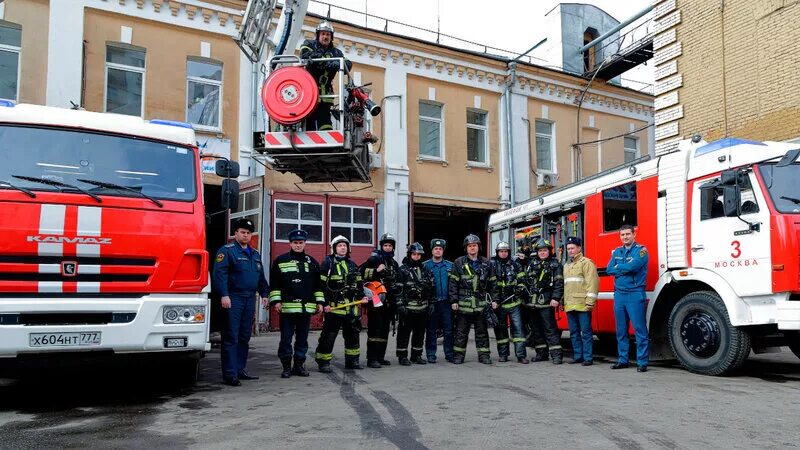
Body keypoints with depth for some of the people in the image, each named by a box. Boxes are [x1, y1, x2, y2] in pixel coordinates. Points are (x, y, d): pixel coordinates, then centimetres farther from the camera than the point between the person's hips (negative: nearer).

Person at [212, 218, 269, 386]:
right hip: (233, 299, -7)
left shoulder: (255, 254, 19)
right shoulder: (227, 250, -5)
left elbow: (261, 276, 24)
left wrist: (264, 294, 15)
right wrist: (224, 295, -22)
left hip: (249, 299, 7)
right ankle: (229, 374, -3)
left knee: (244, 337, 12)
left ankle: (240, 369, 21)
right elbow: (219, 273, -15)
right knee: (231, 338, -6)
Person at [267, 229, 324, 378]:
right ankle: (286, 366, 11)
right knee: (286, 338, 1)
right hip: (287, 307, -3)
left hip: (306, 307, 3)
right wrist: (276, 301, -6)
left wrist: (319, 302, 10)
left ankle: (299, 364, 19)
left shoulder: (312, 262, 13)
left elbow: (318, 285, 15)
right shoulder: (280, 261, 3)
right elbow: (274, 283, 1)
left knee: (302, 338, 9)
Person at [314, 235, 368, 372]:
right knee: (328, 335, -5)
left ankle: (352, 360, 26)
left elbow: (358, 283, 22)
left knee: (353, 334, 14)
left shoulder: (352, 265, 16)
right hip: (333, 307, -6)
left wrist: (362, 296, 7)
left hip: (351, 307, 6)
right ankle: (323, 362, 5)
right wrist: (325, 303, -14)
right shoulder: (328, 263, -4)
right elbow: (322, 285, -9)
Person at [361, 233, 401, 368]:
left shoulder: (394, 264, 19)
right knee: (374, 330, -9)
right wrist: (376, 270, -23)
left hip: (388, 302, 7)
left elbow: (397, 282, 30)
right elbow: (361, 272, -16)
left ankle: (380, 357, 18)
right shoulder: (374, 259, -4)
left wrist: (396, 300, 26)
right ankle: (371, 359, -7)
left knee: (384, 330, 10)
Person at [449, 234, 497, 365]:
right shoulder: (458, 263, 2)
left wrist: (494, 300, 6)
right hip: (463, 303, -2)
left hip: (481, 303, 2)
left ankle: (484, 355, 16)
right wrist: (453, 301, -5)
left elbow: (492, 283, 13)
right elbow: (453, 283, 0)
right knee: (461, 332, 4)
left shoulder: (486, 263, 10)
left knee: (482, 331, 9)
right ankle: (458, 355, 12)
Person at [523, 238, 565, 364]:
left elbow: (559, 283, -7)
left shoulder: (555, 265, 1)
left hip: (546, 302, -5)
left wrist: (555, 298, -15)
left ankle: (556, 354, -6)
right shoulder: (531, 264, 16)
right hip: (531, 302, 5)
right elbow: (525, 280, 25)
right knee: (536, 329, 10)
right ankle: (541, 353, 19)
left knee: (550, 328, -7)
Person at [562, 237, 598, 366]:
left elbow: (592, 283, -12)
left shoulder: (586, 263, -3)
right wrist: (562, 301, 22)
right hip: (570, 306, 8)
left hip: (583, 306, -8)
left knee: (585, 332, -3)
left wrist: (590, 302, -18)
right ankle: (577, 356, 18)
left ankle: (587, 358, 1)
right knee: (574, 333, 11)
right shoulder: (566, 266, 22)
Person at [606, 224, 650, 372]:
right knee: (621, 330, 11)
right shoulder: (617, 251, 15)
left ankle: (642, 362, -2)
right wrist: (626, 270, -8)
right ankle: (622, 360, 19)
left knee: (640, 329, -6)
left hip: (635, 294, -6)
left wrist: (618, 267, -2)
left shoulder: (640, 250, -3)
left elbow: (633, 266, -19)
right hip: (619, 293, 6)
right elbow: (609, 270, 4)